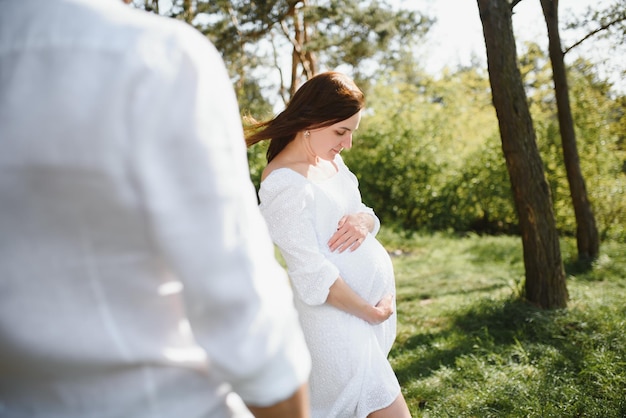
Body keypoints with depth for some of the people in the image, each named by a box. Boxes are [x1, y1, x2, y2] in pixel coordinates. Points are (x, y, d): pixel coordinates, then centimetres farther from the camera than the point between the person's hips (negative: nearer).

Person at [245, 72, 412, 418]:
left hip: (378, 293, 9)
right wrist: (368, 311, -14)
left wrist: (363, 221, -8)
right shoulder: (282, 183, -19)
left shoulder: (330, 159, 8)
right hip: (340, 313, -8)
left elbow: (364, 214, 15)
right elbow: (313, 274, -20)